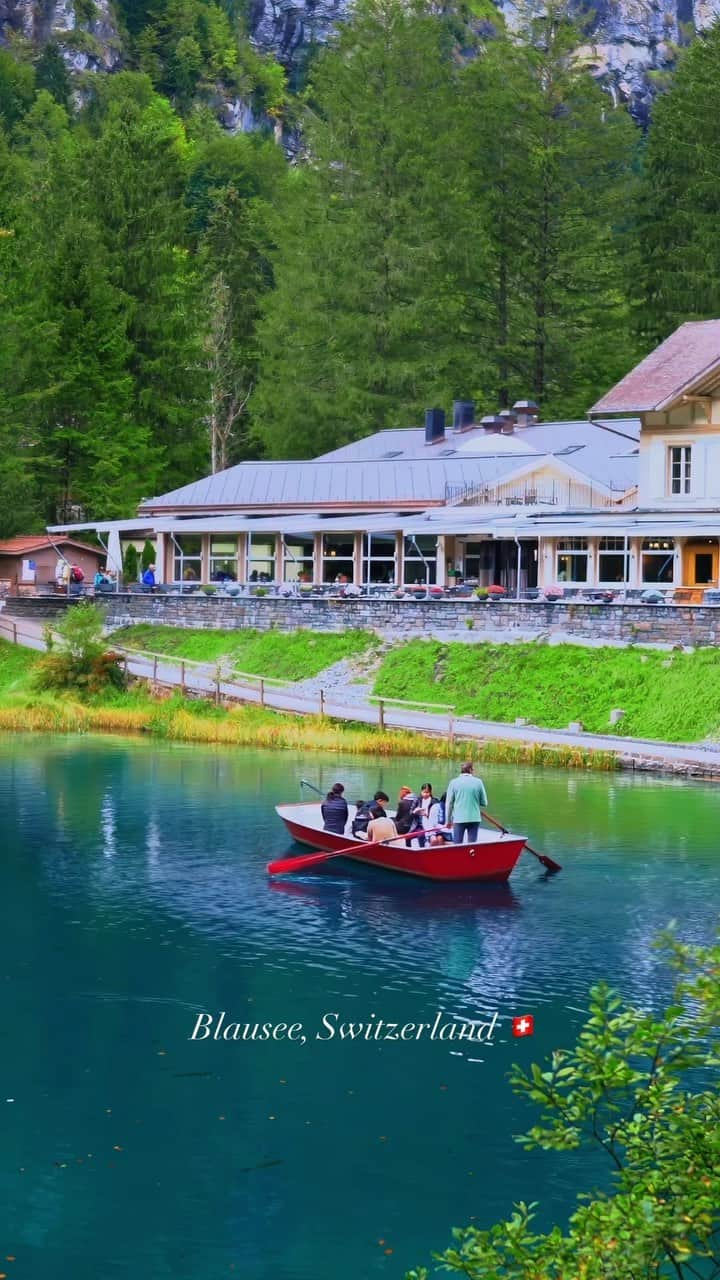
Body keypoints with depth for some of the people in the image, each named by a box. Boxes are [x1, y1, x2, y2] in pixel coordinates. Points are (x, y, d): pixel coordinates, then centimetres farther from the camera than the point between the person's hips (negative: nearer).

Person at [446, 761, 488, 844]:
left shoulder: (454, 782, -1)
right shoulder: (478, 782, -1)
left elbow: (449, 803, 2)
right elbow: (484, 802, 2)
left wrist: (448, 820, 12)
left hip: (459, 819, 0)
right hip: (474, 818, 0)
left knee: (457, 845, 3)